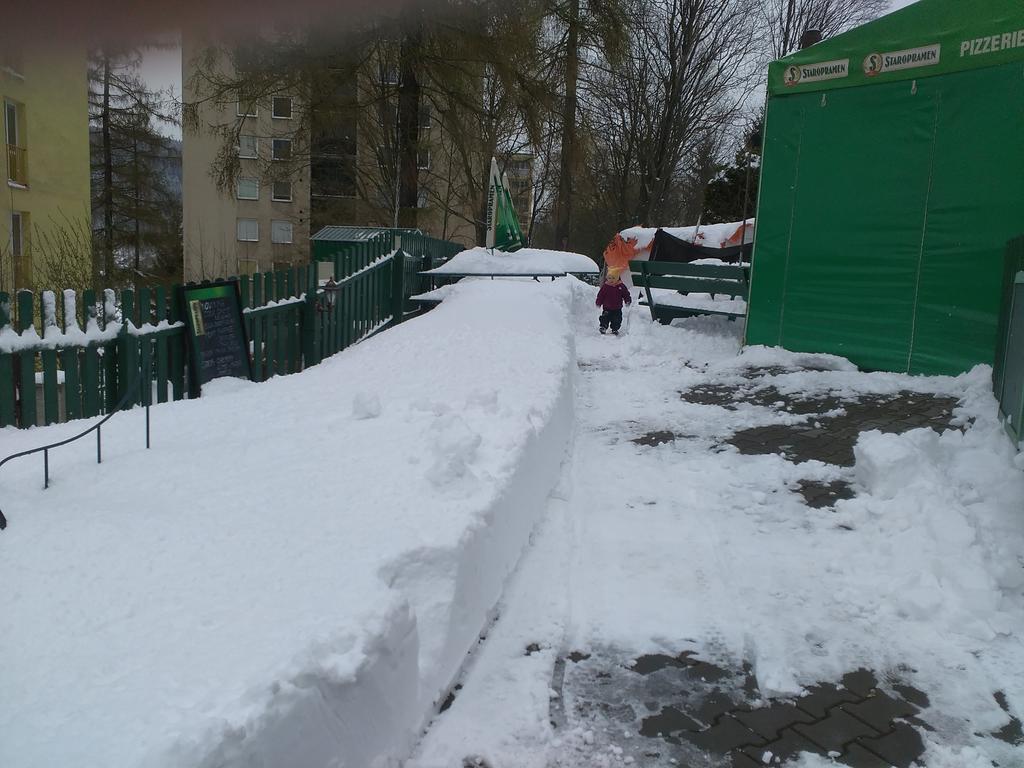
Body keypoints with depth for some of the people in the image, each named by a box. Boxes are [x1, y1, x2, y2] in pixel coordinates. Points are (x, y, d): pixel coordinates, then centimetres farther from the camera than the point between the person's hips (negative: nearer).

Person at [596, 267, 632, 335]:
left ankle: (615, 330, 21)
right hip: (607, 308, -1)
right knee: (605, 318, -7)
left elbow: (626, 294, 3)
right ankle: (603, 327, 5)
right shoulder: (605, 286, -5)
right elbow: (600, 295, 1)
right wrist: (598, 303, -2)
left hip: (617, 309, 1)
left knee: (617, 320, 7)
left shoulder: (621, 286, -4)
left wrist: (628, 301, -7)